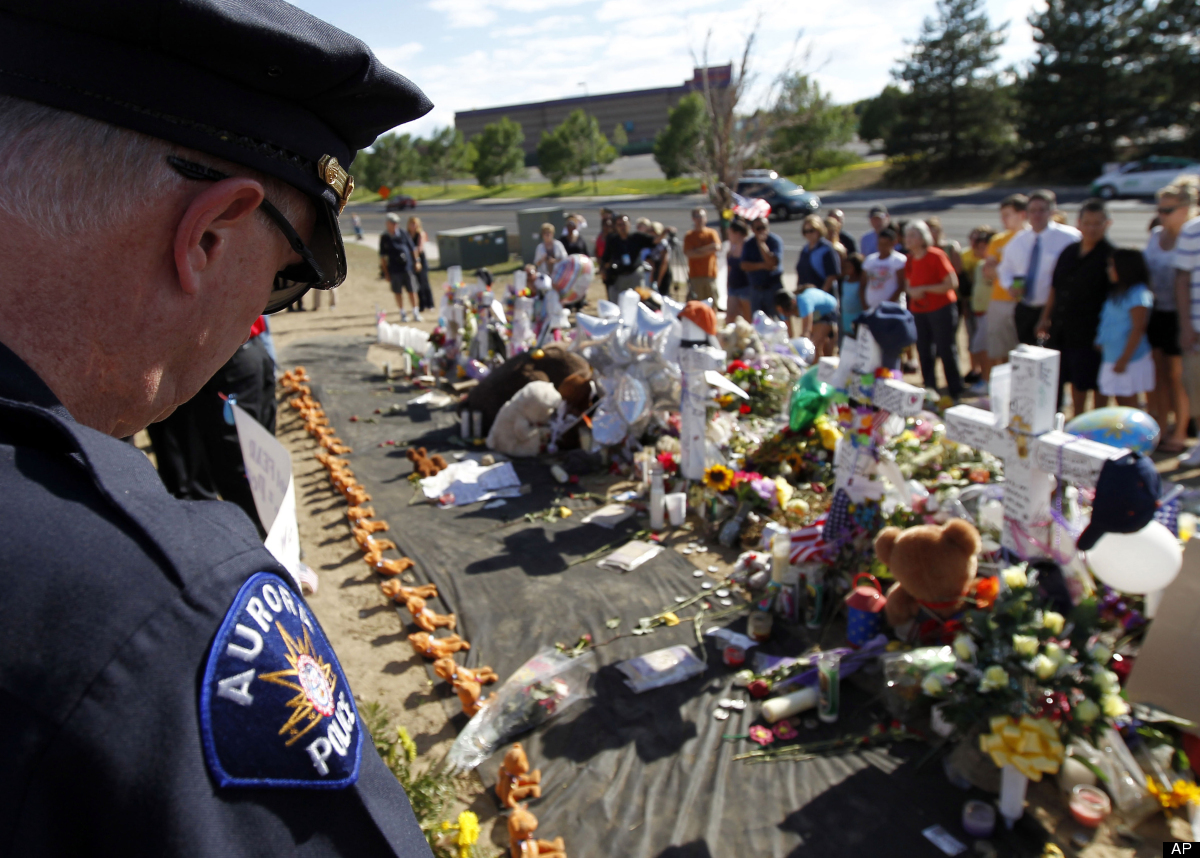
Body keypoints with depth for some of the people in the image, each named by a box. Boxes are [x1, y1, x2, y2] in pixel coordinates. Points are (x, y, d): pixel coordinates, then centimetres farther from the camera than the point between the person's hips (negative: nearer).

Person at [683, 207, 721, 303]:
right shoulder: (689, 236, 7)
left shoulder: (712, 233, 10)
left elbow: (717, 247, -7)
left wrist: (699, 250, -6)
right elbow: (688, 253, -7)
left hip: (710, 274, 1)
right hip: (695, 275, -1)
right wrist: (708, 250, -6)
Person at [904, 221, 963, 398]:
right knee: (924, 352, 6)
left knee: (946, 351, -3)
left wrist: (924, 289, -18)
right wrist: (912, 292, -7)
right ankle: (930, 391, 17)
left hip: (941, 309, -6)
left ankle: (956, 393, 5)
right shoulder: (910, 260, 7)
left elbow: (952, 283, -16)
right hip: (919, 310, 6)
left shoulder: (936, 255, -12)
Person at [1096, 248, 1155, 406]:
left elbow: (1138, 329, -20)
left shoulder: (1138, 294, -17)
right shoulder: (1116, 292, 12)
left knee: (1128, 402, -2)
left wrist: (1124, 359, -21)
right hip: (1111, 357, 9)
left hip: (1130, 358, -9)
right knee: (1120, 400, 14)